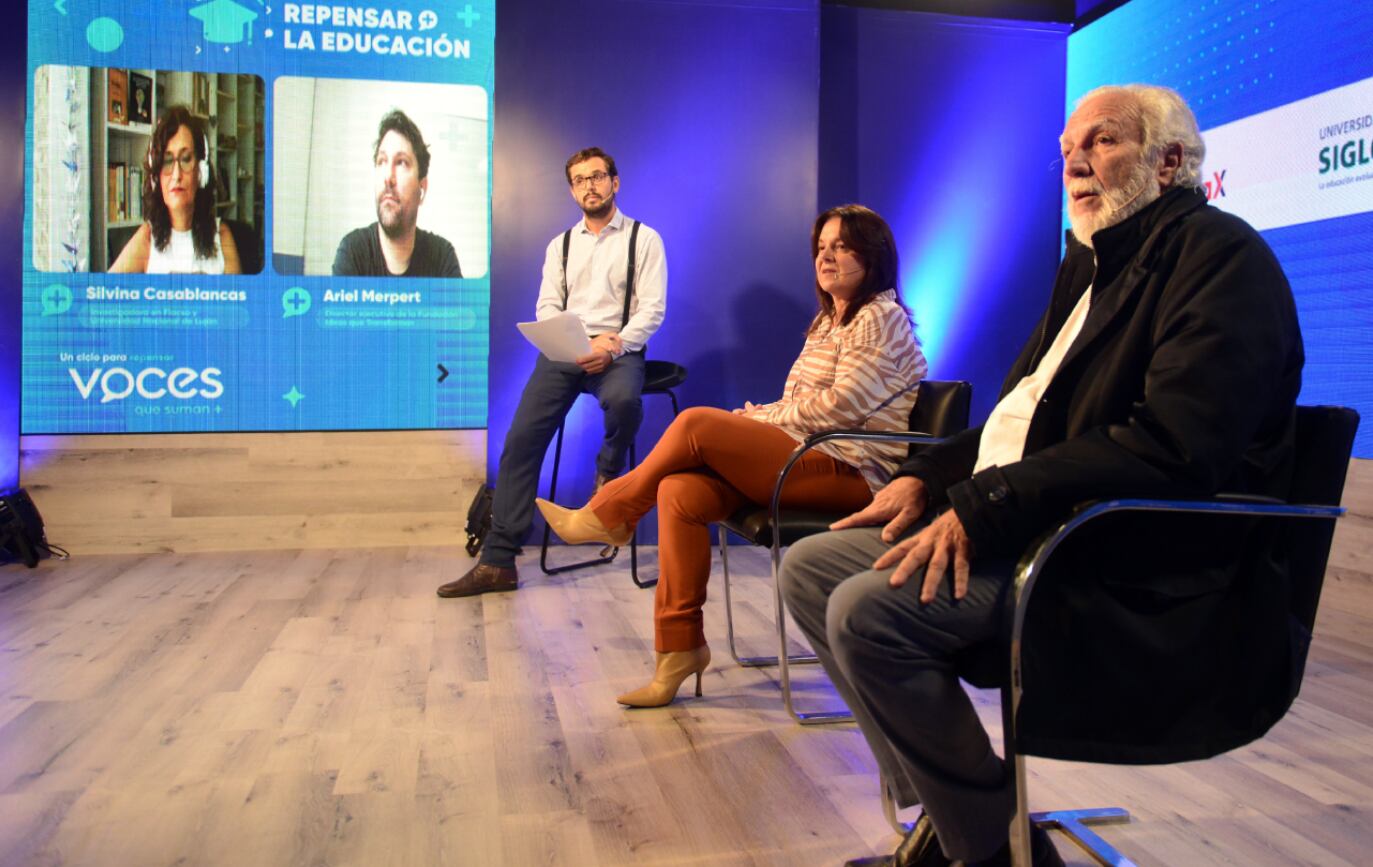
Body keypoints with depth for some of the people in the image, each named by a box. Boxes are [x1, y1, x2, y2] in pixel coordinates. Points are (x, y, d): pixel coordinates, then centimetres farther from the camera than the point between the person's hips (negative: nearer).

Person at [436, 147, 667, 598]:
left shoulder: (643, 239, 8)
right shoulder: (560, 245, 20)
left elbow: (653, 308, -1)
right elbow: (547, 307, 11)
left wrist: (612, 346, -18)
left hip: (617, 350, -3)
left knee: (624, 399, -39)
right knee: (521, 438, -16)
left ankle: (608, 473, -3)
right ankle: (498, 561, -14)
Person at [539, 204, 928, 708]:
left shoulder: (880, 317, -3)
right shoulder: (828, 321, 25)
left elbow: (843, 405, -16)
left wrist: (761, 419, -7)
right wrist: (755, 419, 0)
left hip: (851, 469, -8)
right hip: (813, 460, 8)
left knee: (695, 423, -21)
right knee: (680, 491, -16)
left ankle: (609, 514, 2)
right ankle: (679, 649, -12)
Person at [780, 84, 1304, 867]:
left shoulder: (1219, 253, -9)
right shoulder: (1091, 265, 19)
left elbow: (1175, 446, -23)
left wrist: (984, 507, -24)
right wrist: (928, 477, 3)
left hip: (1145, 581, -10)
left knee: (868, 610, -27)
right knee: (810, 567, 5)